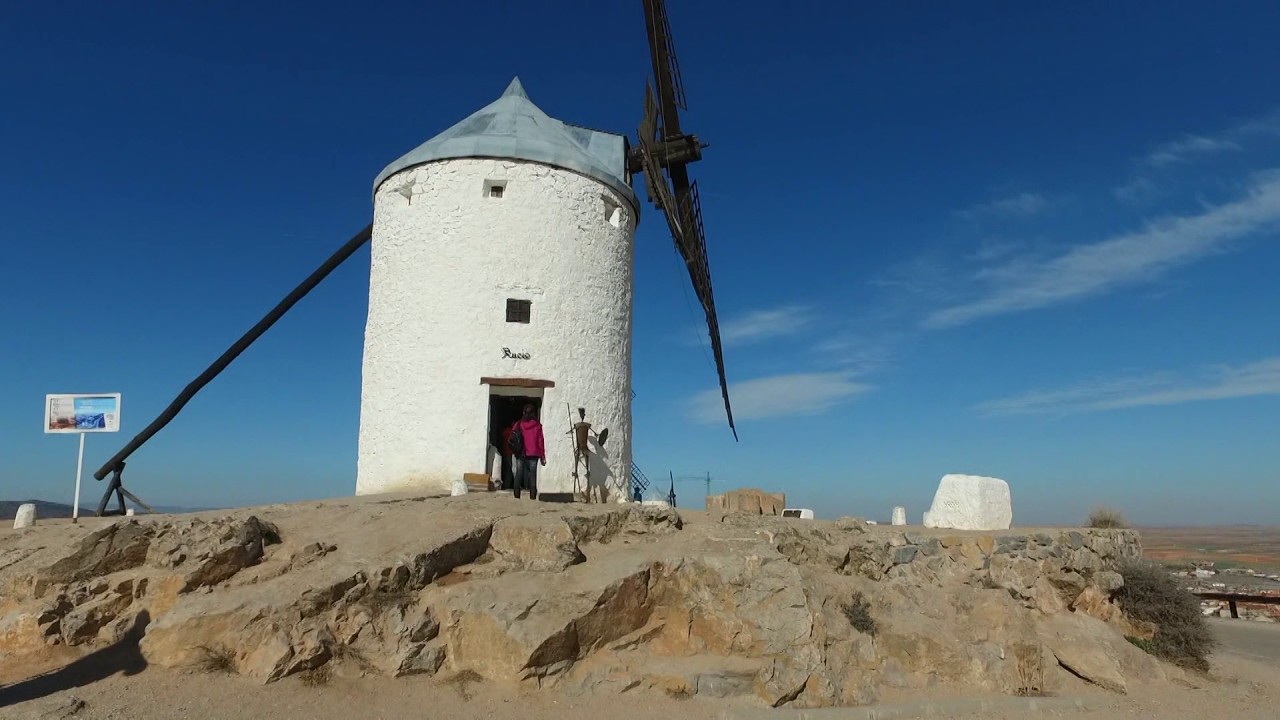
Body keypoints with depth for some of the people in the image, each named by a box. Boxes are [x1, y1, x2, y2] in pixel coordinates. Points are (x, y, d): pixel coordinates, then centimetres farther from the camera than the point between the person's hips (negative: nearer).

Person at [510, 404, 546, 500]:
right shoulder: (537, 425, -1)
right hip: (533, 454, -1)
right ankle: (532, 497, -6)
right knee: (532, 475, 0)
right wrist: (542, 456, 5)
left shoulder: (518, 424, 2)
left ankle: (517, 496, 2)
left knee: (519, 474, 6)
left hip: (520, 453, 1)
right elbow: (540, 441, 0)